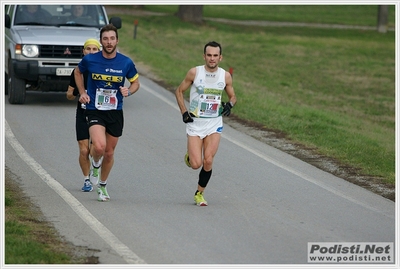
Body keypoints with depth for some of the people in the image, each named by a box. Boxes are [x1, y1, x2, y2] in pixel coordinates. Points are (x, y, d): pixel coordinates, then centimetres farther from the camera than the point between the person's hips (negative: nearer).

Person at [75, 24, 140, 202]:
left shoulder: (126, 63, -5)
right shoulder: (89, 60, -7)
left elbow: (135, 82, 11)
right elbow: (77, 72, 15)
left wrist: (129, 91, -11)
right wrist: (82, 93, 5)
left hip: (115, 112, 2)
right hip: (94, 111, -2)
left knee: (109, 152, 11)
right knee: (99, 146, -25)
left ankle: (102, 185, 34)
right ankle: (95, 165, 11)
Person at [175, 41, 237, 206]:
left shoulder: (225, 76, 0)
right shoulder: (194, 72, -7)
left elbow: (232, 96, 14)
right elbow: (179, 91, 5)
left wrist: (230, 104, -9)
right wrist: (184, 112, -5)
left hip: (214, 125, 2)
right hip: (195, 124, -2)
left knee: (208, 161, -10)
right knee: (196, 164, -10)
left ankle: (199, 193, 11)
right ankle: (189, 157, 27)